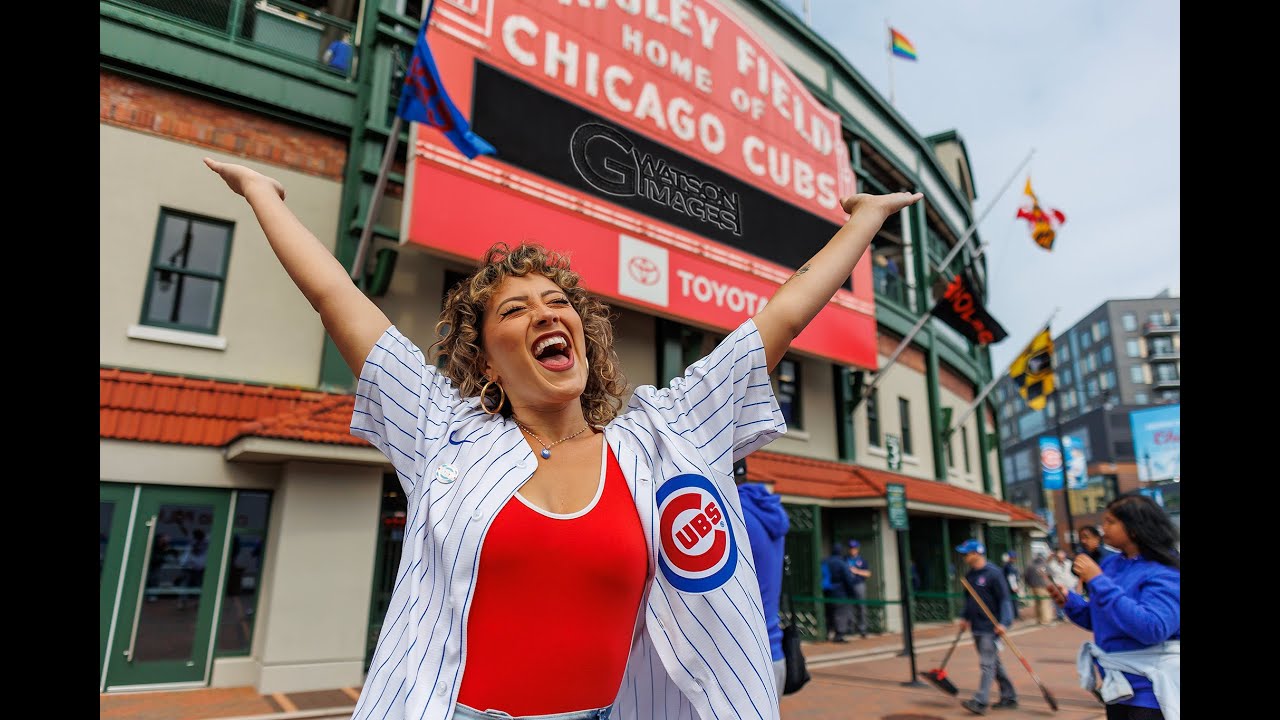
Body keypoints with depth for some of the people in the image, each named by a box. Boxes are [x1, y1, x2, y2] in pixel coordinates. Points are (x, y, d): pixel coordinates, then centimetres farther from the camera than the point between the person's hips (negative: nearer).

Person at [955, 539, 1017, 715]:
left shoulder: (993, 573, -13)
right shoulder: (969, 575, 11)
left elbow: (1004, 600, -14)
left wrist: (1002, 623, -20)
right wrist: (965, 618, 13)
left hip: (991, 627, -8)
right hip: (976, 627, 8)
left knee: (987, 664, -8)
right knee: (994, 663, 16)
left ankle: (980, 702, -9)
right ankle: (1009, 697, 28)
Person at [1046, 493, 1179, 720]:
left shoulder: (1165, 573, -17)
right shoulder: (1110, 563, 3)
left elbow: (1151, 629, -31)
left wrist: (1099, 582, -29)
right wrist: (1069, 601, -6)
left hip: (1151, 692, -7)